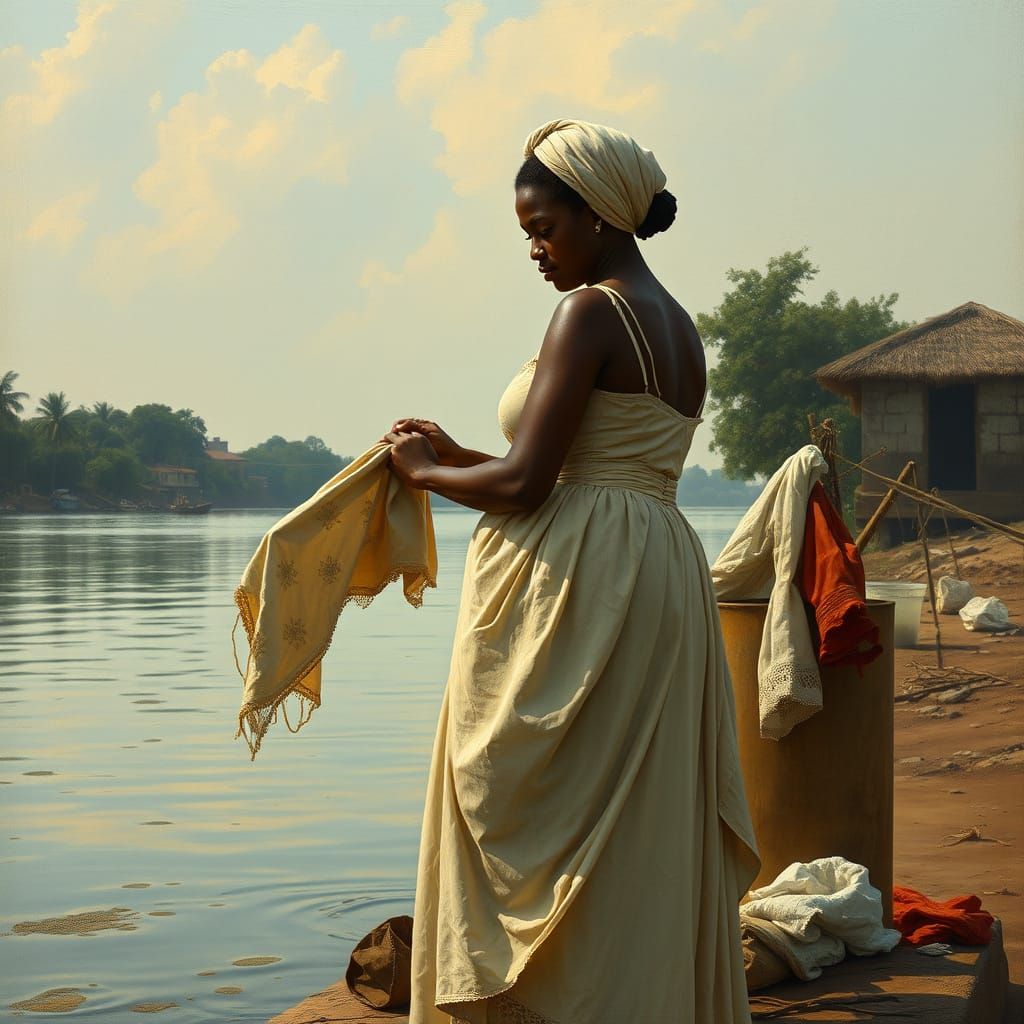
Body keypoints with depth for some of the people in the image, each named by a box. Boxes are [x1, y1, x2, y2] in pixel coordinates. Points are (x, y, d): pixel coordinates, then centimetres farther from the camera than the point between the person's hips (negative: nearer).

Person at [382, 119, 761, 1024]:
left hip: (573, 581, -9)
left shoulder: (591, 310, -10)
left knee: (546, 832, -2)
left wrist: (425, 473, 1)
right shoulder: (683, 330, 16)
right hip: (664, 582, 9)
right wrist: (459, 457, 18)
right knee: (646, 835, 13)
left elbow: (526, 482, -16)